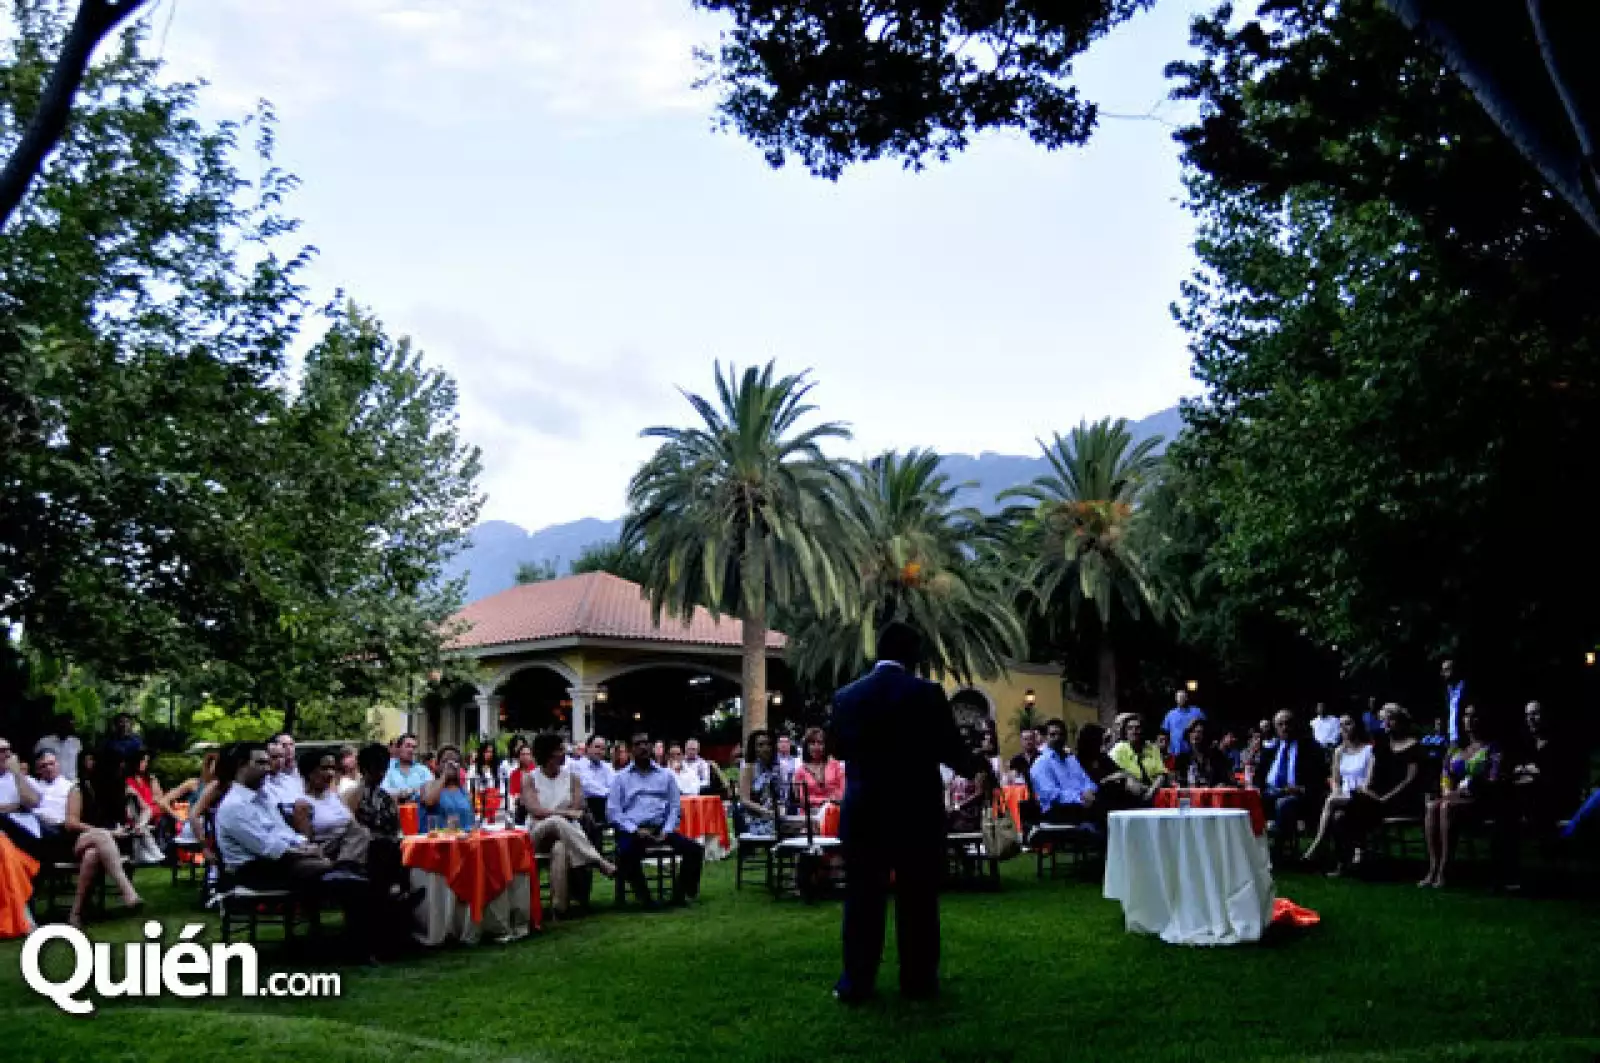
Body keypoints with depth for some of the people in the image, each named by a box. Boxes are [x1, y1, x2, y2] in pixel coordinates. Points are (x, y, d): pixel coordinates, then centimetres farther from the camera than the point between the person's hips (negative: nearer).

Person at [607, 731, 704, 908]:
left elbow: (674, 806, 12)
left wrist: (666, 831, -7)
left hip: (660, 828, 2)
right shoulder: (621, 777, 11)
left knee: (695, 850, -20)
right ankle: (645, 897, -15)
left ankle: (680, 894, -4)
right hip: (632, 830, -2)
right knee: (626, 855, -36)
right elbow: (612, 811, 2)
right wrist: (635, 830, -11)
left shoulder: (666, 775, 17)